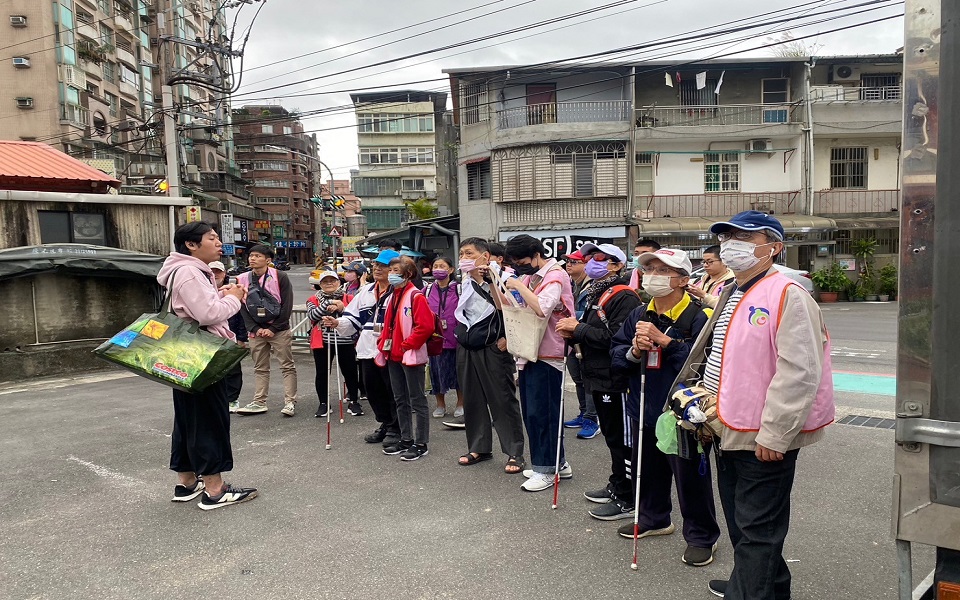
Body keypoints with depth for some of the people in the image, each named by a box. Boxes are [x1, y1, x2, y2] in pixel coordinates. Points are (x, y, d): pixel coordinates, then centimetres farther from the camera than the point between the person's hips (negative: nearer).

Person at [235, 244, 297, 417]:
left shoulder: (280, 277, -7)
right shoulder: (243, 279, 4)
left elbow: (287, 305, -9)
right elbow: (243, 308, 4)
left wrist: (273, 328, -12)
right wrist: (255, 329, -6)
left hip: (279, 330, -4)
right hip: (256, 331, 4)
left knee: (287, 366, -1)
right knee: (260, 368, 11)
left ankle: (290, 402, 3)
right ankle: (259, 402, 17)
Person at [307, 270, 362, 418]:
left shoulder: (348, 298, 6)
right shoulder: (313, 300, 6)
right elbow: (312, 315, -13)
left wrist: (341, 309, -19)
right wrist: (329, 303, -18)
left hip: (345, 342, 0)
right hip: (322, 342, 0)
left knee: (350, 372, 3)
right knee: (322, 373, 8)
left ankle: (354, 402, 18)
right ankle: (323, 403, 22)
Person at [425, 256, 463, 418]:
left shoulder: (459, 289, -2)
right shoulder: (427, 290, 6)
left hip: (455, 337, -2)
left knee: (458, 370, 8)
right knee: (437, 371, 9)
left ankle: (461, 404, 24)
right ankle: (440, 405, 25)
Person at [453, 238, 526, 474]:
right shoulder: (465, 283, 10)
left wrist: (508, 338, -16)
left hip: (493, 349, -6)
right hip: (466, 348, 7)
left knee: (503, 401, -1)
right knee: (472, 400, 13)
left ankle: (515, 453, 6)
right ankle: (479, 448, 26)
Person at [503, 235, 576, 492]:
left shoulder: (555, 276, -12)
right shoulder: (529, 276, 14)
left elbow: (542, 308, -29)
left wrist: (519, 286, -19)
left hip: (547, 354, -9)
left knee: (541, 412, -3)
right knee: (532, 411, 14)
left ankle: (545, 469, 9)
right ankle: (557, 462, 26)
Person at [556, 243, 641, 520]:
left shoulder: (623, 297, -15)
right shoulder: (595, 294, 16)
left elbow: (616, 337, -26)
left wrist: (579, 328, -18)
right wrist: (572, 333, 0)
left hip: (615, 380, -10)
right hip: (598, 376, 10)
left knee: (621, 439, -2)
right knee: (611, 435, 19)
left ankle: (627, 500, 8)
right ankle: (616, 485, 33)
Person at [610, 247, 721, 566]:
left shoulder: (698, 317, -17)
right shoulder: (638, 316, 6)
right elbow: (616, 354, 8)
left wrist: (664, 340, -27)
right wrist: (634, 351, -14)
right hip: (644, 411, 7)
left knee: (691, 477, 5)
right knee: (647, 470, 22)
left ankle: (702, 536, 25)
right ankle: (654, 519, 44)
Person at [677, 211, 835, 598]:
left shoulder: (787, 294, -16)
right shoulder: (730, 296, 13)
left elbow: (799, 372, -23)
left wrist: (773, 434, -23)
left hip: (765, 439, -9)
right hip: (729, 431, 10)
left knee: (756, 528, 2)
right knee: (740, 519, 23)